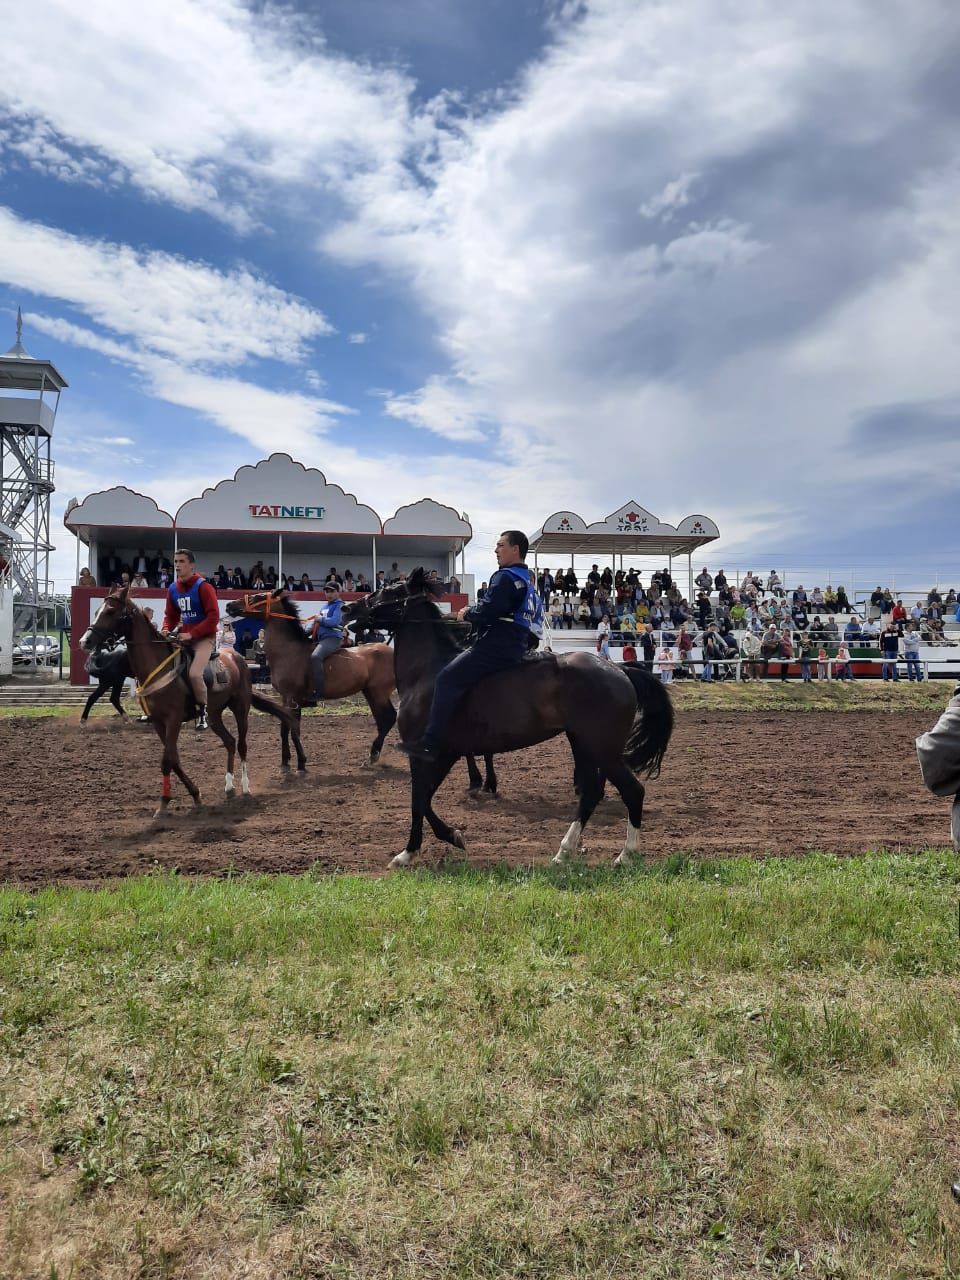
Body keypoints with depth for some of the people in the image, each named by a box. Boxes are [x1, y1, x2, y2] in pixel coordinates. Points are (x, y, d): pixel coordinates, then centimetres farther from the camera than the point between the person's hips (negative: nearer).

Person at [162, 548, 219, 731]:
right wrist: (166, 629, -6)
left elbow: (213, 617, -18)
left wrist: (191, 634, -22)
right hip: (183, 635, 7)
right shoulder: (173, 589, 7)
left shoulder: (203, 587, -13)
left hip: (204, 637, -7)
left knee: (194, 673, -26)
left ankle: (203, 711, -3)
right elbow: (170, 615, 16)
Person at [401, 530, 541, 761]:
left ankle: (431, 742, -19)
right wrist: (476, 615, 19)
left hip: (497, 647, -11)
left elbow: (487, 610, -20)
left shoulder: (505, 577, -11)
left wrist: (467, 614, -2)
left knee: (447, 679, -14)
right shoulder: (528, 579, 21)